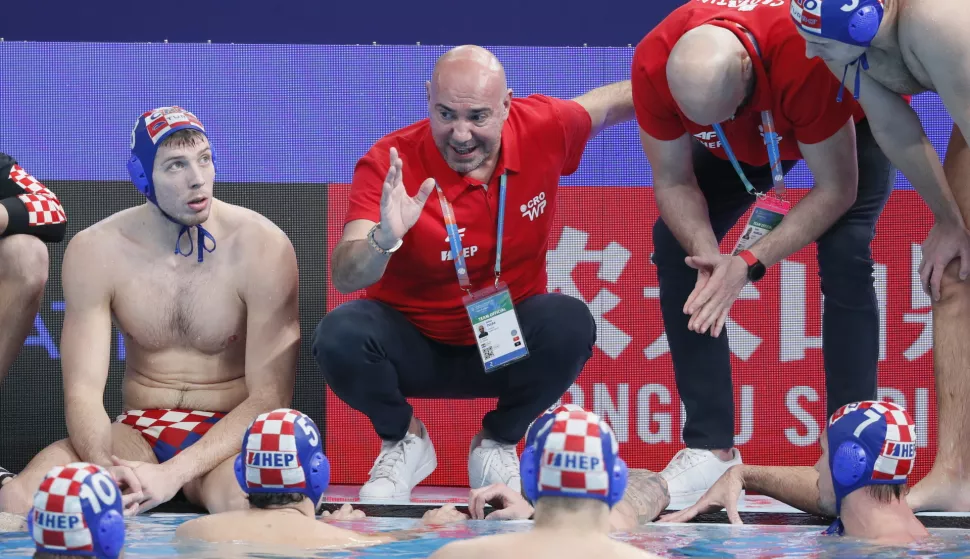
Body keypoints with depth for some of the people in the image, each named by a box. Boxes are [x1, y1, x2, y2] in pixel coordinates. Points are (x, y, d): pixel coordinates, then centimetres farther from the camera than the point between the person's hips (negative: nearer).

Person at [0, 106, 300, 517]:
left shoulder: (261, 247, -10)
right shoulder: (95, 251, -4)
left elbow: (269, 397, -14)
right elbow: (83, 390, -8)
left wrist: (174, 474, -28)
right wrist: (103, 466, -32)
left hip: (229, 435, -2)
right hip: (137, 432, 2)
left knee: (251, 506, -41)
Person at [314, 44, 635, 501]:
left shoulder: (543, 129, -15)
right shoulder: (390, 163, -22)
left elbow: (615, 101, 8)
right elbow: (344, 277, -33)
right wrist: (383, 241, -54)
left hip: (506, 348, 2)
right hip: (414, 347, -2)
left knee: (570, 323, -29)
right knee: (340, 335, -31)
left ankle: (497, 445, 0)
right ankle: (404, 441, 2)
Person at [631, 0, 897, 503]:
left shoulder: (805, 56, -45)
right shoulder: (653, 67, -34)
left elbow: (835, 190, -34)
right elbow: (673, 181, -19)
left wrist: (750, 263, -39)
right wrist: (708, 255, -37)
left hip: (850, 124, -4)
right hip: (742, 141, 4)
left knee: (843, 254, -26)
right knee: (674, 244, -13)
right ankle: (711, 449, -8)